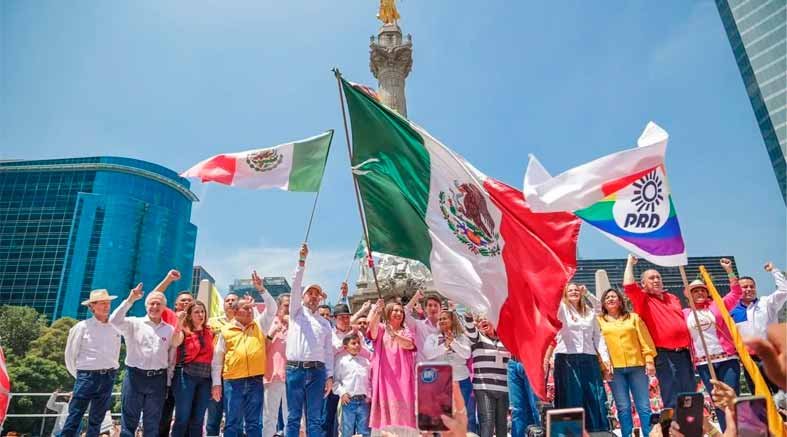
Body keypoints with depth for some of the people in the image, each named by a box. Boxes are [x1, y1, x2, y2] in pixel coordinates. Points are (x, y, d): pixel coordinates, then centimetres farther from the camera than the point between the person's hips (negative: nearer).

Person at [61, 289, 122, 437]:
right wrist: (80, 375, 5)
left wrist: (111, 373, 11)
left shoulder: (115, 329, 7)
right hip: (87, 376, -3)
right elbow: (70, 354, 1)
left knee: (96, 420, 11)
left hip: (108, 378, 4)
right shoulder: (82, 327, -4)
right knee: (74, 417, -4)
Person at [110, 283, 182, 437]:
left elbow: (172, 357, 11)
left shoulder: (170, 329, 8)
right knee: (129, 420, 4)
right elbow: (114, 321, -17)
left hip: (158, 380, 2)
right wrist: (130, 300, -22)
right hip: (135, 377, -2)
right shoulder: (134, 323, 1)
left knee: (152, 423, 10)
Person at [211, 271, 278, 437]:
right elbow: (217, 358, 6)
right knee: (233, 423, 6)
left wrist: (261, 289, -7)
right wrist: (216, 382, 2)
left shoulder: (259, 326, 10)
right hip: (233, 381, -1)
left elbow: (272, 309, 1)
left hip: (255, 380, 1)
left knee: (254, 423, 7)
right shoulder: (226, 330, 5)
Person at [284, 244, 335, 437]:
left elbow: (329, 351, 12)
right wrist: (302, 261, -11)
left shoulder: (325, 323, 15)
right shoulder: (296, 313, 10)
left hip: (317, 371, 2)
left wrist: (329, 376, 3)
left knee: (314, 418, 4)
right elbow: (295, 286, -3)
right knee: (293, 417, 2)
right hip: (295, 369, -2)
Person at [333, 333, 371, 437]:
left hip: (363, 401, 3)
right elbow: (336, 379, 0)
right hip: (349, 401, -3)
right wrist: (341, 393, -9)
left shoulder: (365, 361, 11)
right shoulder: (341, 361, -1)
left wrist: (369, 394, 6)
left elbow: (369, 380, 16)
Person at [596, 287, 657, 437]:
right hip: (614, 368, 0)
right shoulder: (599, 321, 9)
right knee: (623, 407, 3)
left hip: (637, 366, 1)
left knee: (644, 406, 2)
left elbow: (645, 340, 7)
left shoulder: (633, 317, 12)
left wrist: (649, 360, -2)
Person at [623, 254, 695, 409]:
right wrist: (630, 262, -10)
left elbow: (683, 322, 23)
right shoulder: (643, 301, -1)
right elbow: (628, 286, -20)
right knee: (672, 399, -4)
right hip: (664, 355, -6)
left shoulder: (672, 298, 19)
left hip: (684, 352, 6)